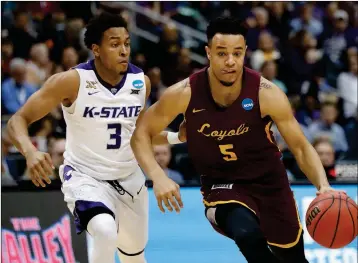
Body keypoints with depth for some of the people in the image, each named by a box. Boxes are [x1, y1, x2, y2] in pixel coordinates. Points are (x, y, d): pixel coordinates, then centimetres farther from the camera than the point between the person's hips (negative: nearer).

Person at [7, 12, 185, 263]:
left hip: (129, 177, 5)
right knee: (106, 233, -34)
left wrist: (175, 137, -4)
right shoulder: (73, 81, -21)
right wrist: (30, 152, -40)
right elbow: (19, 119, -19)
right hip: (84, 177, -5)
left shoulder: (141, 82, -6)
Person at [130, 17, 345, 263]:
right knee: (247, 233, -34)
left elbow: (300, 146, -13)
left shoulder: (266, 93, -20)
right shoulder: (185, 94, -19)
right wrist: (158, 177, -24)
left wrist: (323, 186, -31)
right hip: (221, 186, -2)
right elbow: (142, 133, -7)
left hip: (269, 183, 2)